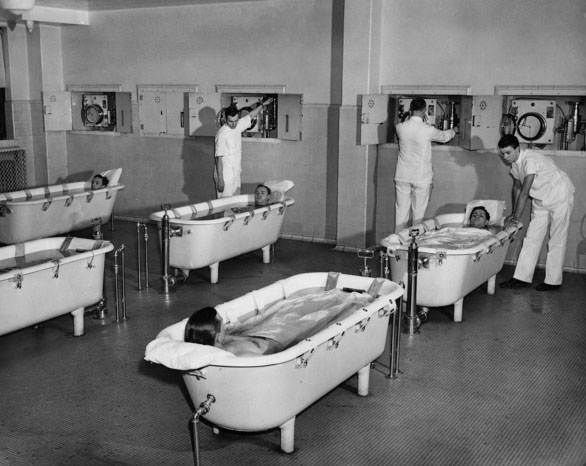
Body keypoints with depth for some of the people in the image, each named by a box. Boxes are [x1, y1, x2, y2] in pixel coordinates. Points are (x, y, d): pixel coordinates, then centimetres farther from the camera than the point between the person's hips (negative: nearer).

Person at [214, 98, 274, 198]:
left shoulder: (238, 126, 2)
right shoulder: (222, 134, -20)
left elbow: (250, 116, 22)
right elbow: (219, 158, -20)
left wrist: (262, 105, 22)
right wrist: (220, 179, -22)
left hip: (236, 174, 8)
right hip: (225, 176, -8)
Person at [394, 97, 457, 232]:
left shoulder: (400, 127, -6)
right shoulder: (428, 130, -13)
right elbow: (444, 136, 8)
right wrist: (453, 131, 28)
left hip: (402, 177, 3)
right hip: (421, 178, -3)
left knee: (401, 213, 8)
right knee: (418, 214, 5)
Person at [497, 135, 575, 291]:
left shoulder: (530, 160, -30)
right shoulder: (513, 162, -4)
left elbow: (524, 192, -31)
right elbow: (516, 187, 7)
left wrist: (516, 217, -29)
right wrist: (513, 214, 4)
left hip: (560, 197, -8)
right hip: (540, 199, 8)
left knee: (557, 240, -1)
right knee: (531, 237, 3)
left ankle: (553, 281, 7)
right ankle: (522, 278, 5)